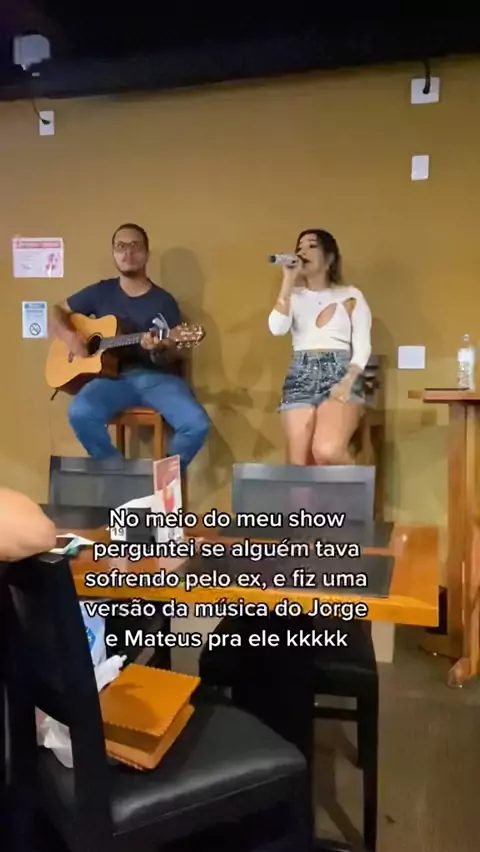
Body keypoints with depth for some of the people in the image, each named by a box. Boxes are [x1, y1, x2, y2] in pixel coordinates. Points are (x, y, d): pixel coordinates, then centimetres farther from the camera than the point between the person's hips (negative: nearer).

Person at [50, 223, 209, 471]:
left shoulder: (164, 301, 5)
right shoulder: (101, 292, 11)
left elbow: (172, 357, 2)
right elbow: (58, 312, 19)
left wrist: (159, 349, -22)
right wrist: (69, 336, -3)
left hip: (157, 377, -1)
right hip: (114, 376, 1)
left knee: (197, 424, -27)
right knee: (80, 413, -31)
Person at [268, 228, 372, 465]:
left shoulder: (350, 295, 12)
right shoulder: (294, 296, 17)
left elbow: (362, 347, 4)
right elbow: (277, 328, -4)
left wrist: (347, 382, -14)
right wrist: (289, 280, -1)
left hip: (339, 375, -3)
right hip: (300, 379, 3)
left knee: (326, 452, -26)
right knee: (298, 463, -9)